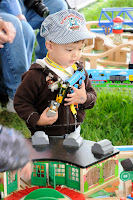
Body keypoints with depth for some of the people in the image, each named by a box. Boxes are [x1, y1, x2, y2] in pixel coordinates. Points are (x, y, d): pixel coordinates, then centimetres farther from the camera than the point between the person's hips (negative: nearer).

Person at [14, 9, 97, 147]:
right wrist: (37, 120, -23)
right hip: (45, 135, -5)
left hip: (73, 134, 5)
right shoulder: (36, 75, -15)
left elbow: (92, 95, 14)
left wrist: (85, 99, -9)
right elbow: (20, 102, -10)